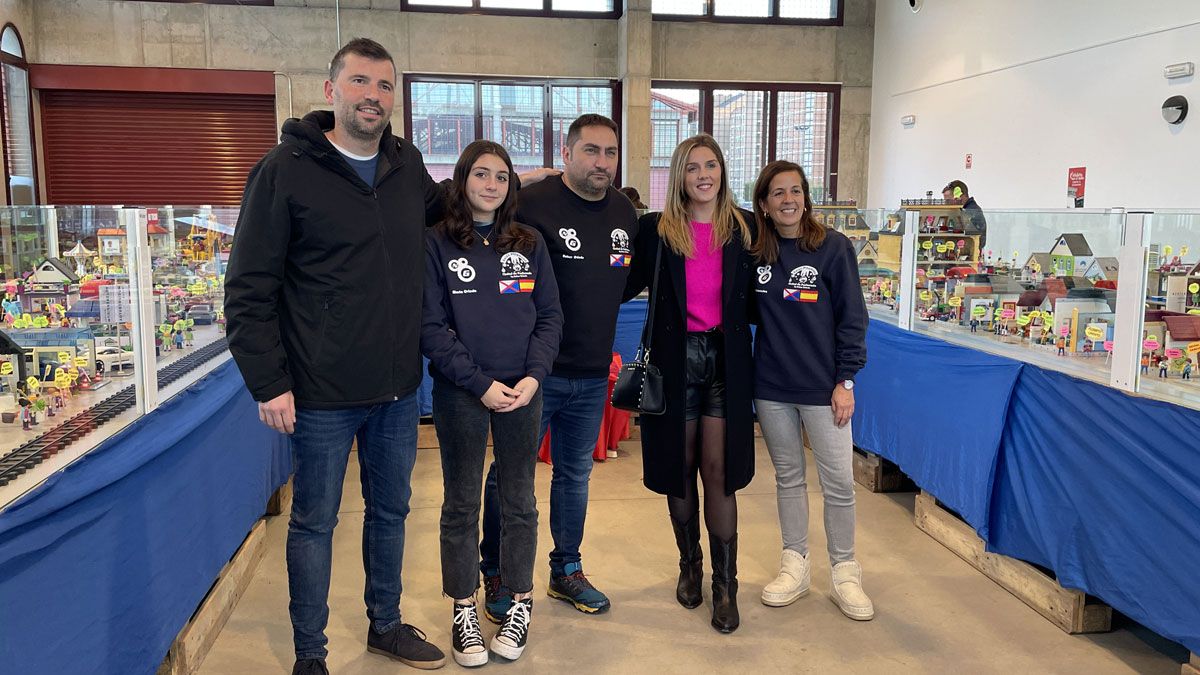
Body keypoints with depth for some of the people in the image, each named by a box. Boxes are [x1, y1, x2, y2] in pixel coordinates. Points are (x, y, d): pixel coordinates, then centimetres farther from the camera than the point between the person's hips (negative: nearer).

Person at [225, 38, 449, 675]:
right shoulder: (285, 169, -9)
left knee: (390, 509, 19)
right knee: (314, 522, 9)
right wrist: (269, 383, -12)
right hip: (322, 395, -5)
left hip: (398, 388, 5)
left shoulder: (408, 165, 5)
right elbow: (248, 289, -9)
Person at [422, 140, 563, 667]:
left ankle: (520, 603, 26)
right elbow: (431, 326, -7)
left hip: (523, 391, 2)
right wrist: (481, 384, -14)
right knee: (461, 504, 9)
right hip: (459, 393, -2)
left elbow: (550, 316, 5)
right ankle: (464, 610, 22)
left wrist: (533, 376, -10)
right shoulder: (437, 244, -2)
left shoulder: (529, 244, 7)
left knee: (519, 501, 11)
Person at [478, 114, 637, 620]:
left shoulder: (625, 212, 5)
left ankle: (567, 570, 33)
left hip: (593, 374, 6)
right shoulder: (531, 204, -15)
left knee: (575, 474, 17)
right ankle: (496, 577, 25)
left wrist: (596, 303, 11)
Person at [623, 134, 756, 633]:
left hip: (725, 360, 0)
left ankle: (725, 585, 10)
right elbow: (626, 286, 0)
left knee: (718, 471, -1)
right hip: (674, 359, 0)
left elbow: (752, 299, 10)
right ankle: (689, 565, 31)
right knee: (679, 468, 10)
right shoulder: (655, 229, 0)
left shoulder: (744, 228, 4)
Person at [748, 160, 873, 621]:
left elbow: (852, 317, -5)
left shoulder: (833, 246, -5)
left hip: (822, 387, -2)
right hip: (771, 386, 3)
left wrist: (846, 379, -7)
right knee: (788, 476, 13)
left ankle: (844, 574, 18)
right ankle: (794, 565, 26)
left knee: (838, 481, 2)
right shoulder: (754, 251, 3)